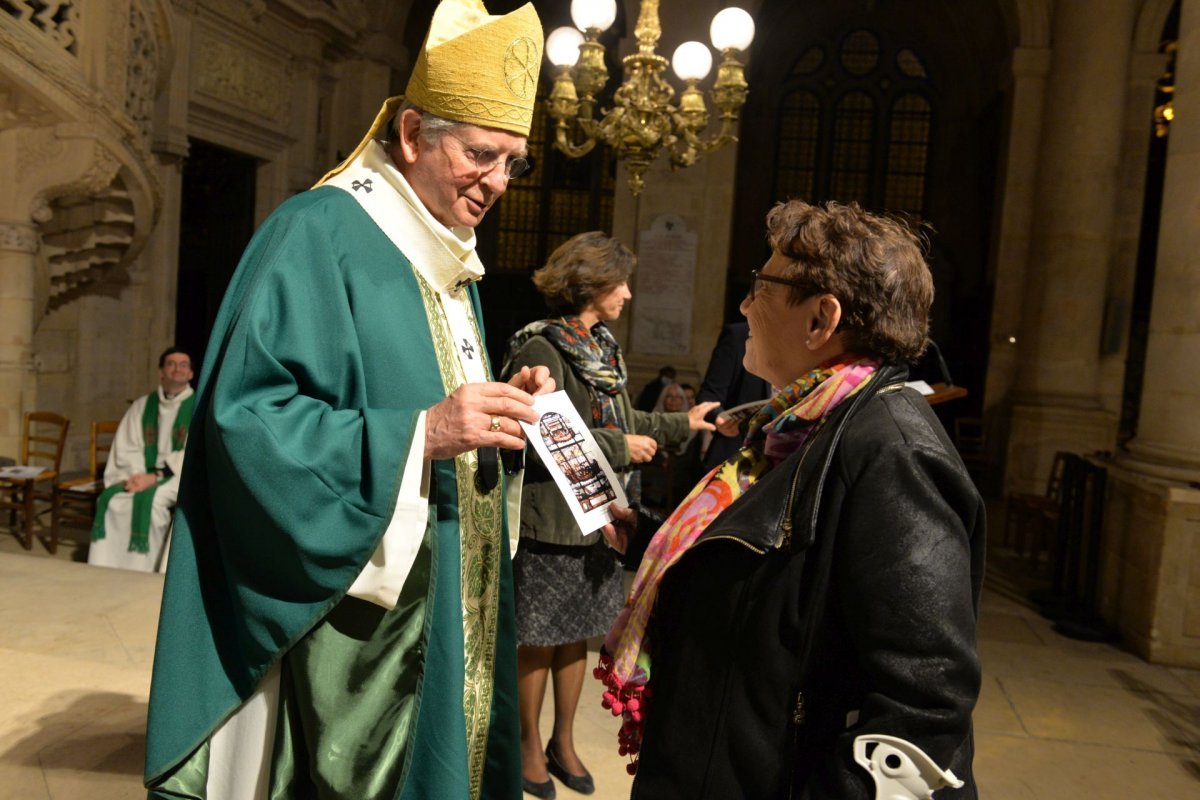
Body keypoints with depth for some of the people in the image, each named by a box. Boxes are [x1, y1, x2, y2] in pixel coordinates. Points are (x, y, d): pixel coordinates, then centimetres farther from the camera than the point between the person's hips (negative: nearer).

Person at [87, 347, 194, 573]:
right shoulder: (141, 406, 14)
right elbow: (126, 448, 8)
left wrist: (155, 476, -20)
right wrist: (135, 475, -13)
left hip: (181, 478, -4)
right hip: (145, 476, 4)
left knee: (150, 502, -31)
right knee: (112, 501, -22)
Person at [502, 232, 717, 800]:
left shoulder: (604, 347, 10)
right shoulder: (542, 348, -15)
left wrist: (680, 424, 18)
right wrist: (619, 447, -17)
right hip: (551, 520, -7)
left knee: (577, 636, 16)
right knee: (539, 641, 8)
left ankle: (564, 742, 33)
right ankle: (530, 746, 28)